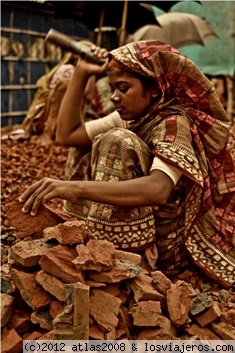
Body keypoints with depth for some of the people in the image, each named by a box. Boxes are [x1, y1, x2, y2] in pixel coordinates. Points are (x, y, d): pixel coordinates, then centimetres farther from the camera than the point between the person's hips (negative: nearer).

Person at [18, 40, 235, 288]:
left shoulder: (174, 123, -21)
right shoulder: (130, 117, 3)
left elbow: (158, 190, -40)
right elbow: (67, 134, 2)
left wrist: (77, 187, -50)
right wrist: (81, 73, -3)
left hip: (167, 241, -8)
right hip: (136, 230, 9)